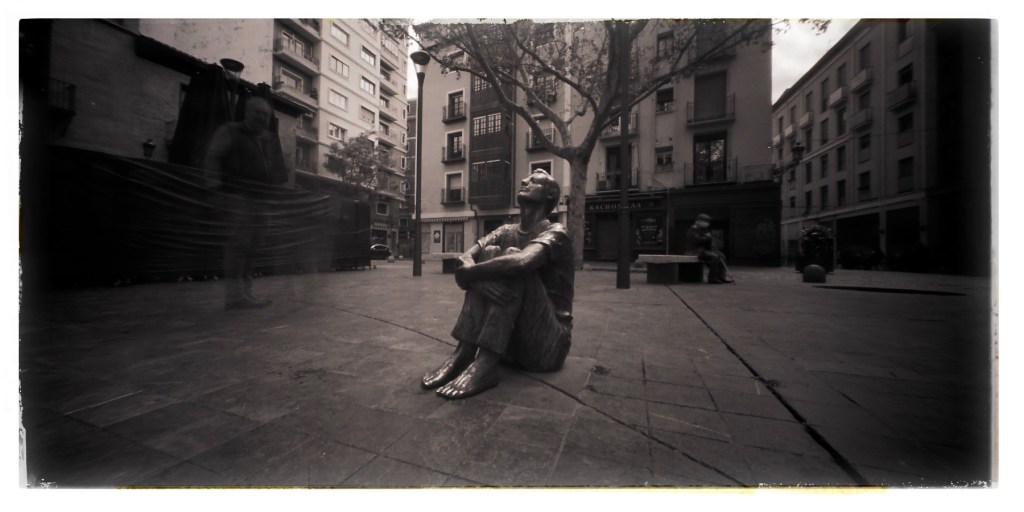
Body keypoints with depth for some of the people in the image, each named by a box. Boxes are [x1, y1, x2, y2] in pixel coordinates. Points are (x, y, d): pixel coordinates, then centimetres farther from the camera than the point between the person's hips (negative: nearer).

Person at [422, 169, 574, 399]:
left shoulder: (555, 232, -10)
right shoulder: (506, 232, 9)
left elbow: (522, 261, -32)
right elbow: (465, 258, -6)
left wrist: (468, 274, -20)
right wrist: (469, 269, -29)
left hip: (547, 344, -5)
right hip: (510, 340, 5)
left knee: (513, 257, -24)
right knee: (489, 253, -13)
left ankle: (486, 364, -31)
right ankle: (463, 352, -21)